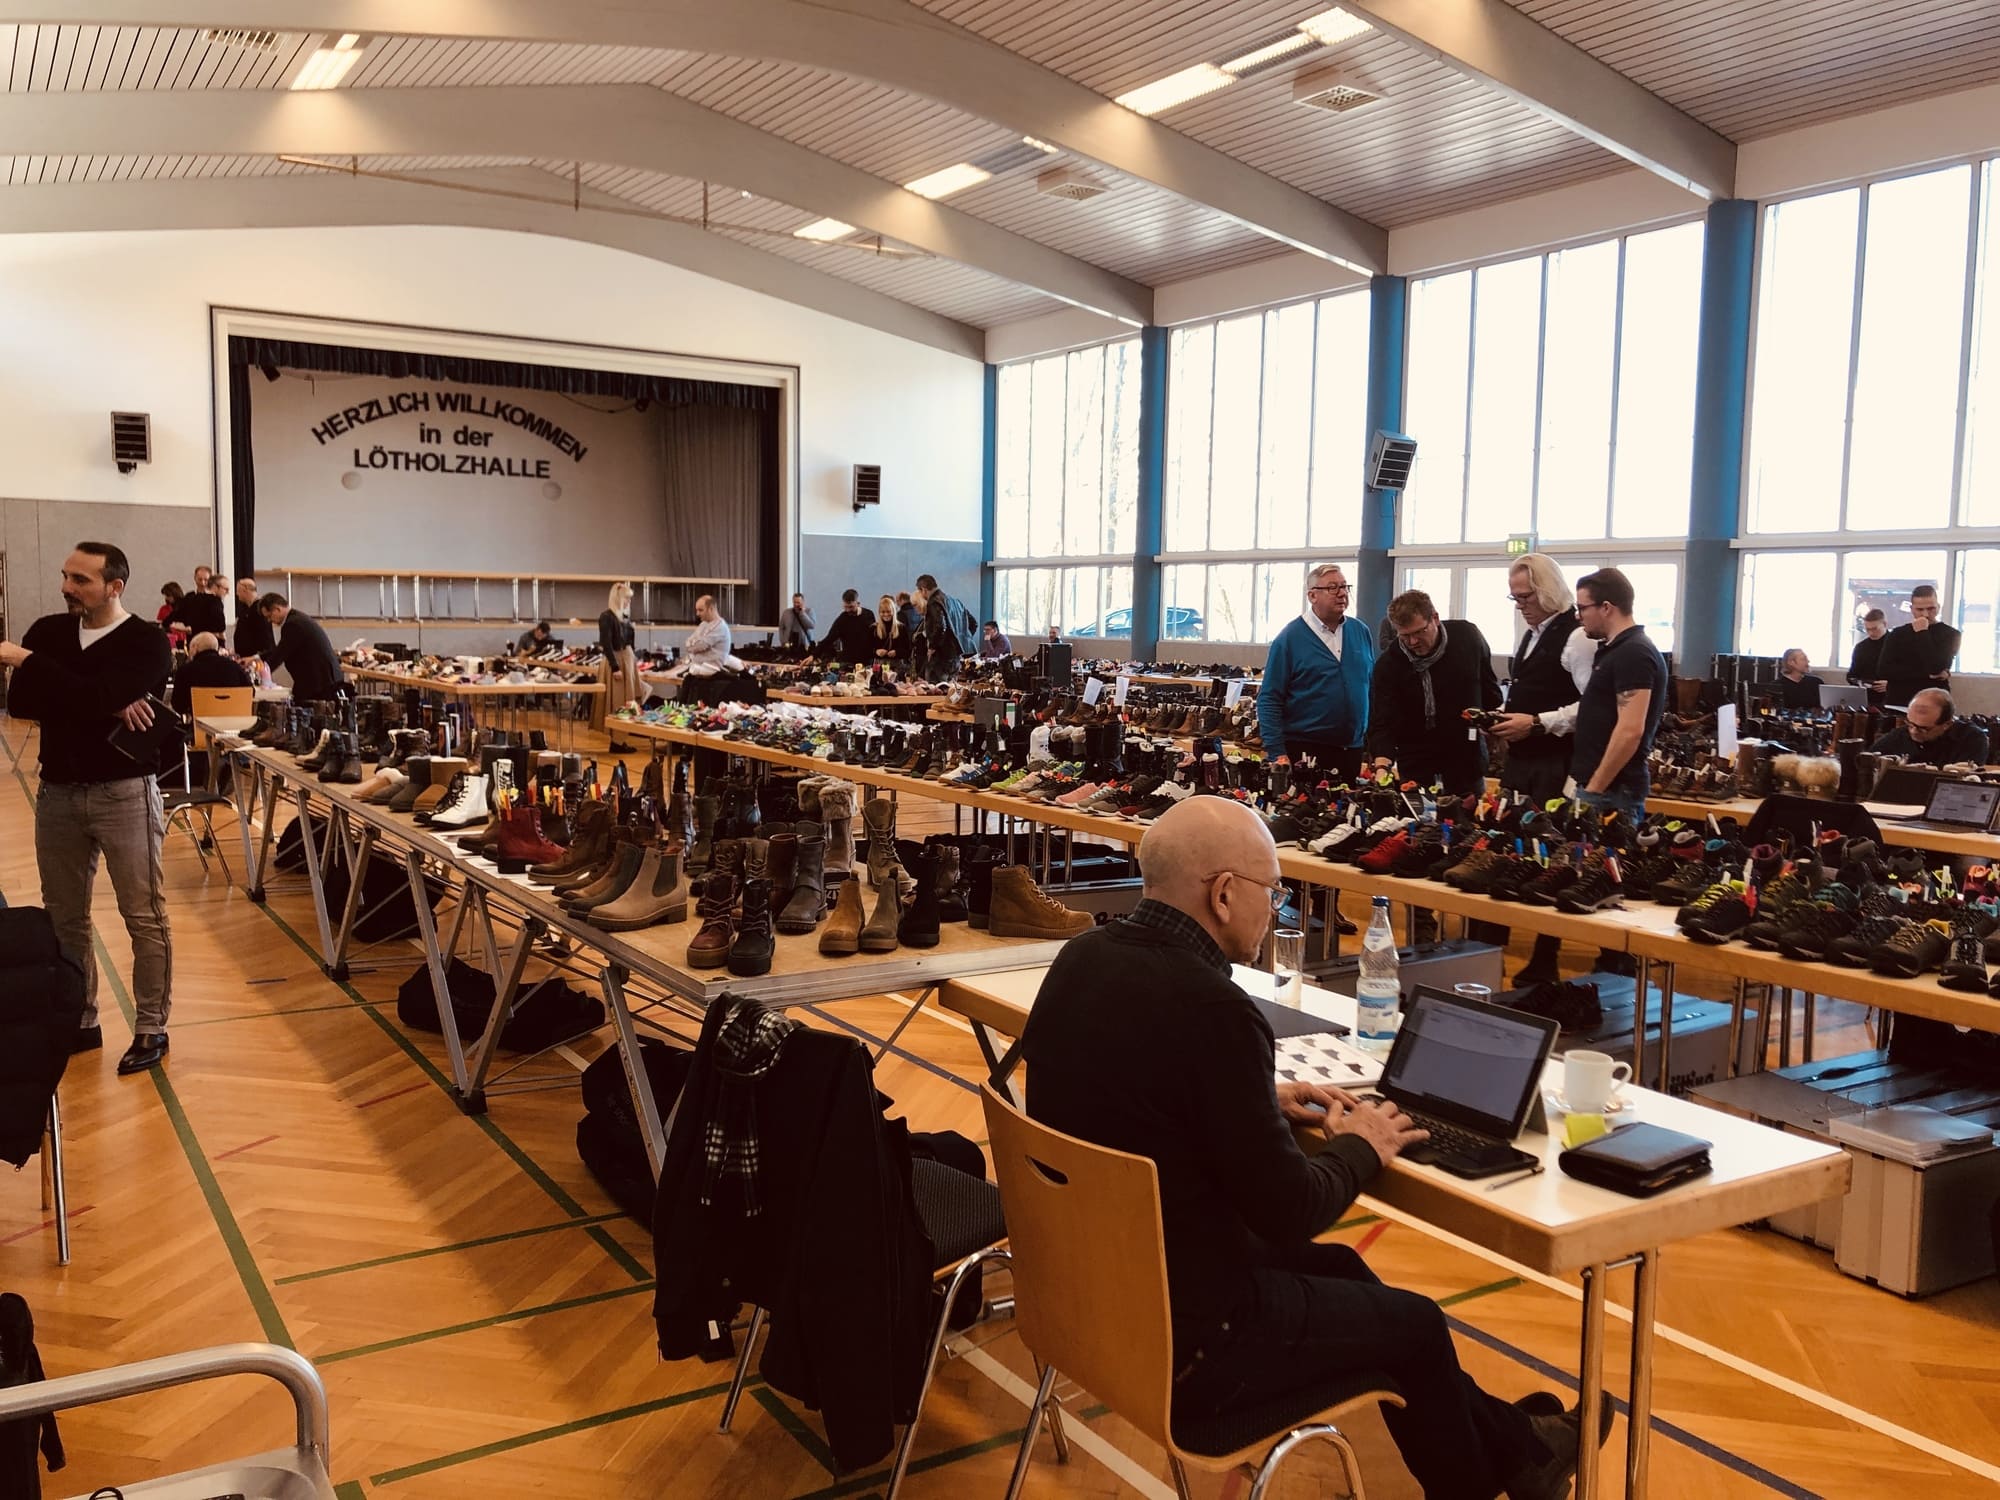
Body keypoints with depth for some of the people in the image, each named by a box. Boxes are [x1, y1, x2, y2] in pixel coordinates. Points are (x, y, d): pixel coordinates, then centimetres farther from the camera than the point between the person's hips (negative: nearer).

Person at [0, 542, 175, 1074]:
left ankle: (150, 1029, 9)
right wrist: (107, 710, -17)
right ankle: (79, 1022, 25)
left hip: (124, 793, -5)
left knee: (144, 917, 0)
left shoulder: (146, 643, -7)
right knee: (64, 917, 12)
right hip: (57, 793, 5)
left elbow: (97, 696, -22)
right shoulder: (48, 631, 6)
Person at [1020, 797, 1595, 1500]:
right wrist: (1360, 1149, -2)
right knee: (1414, 1323, 16)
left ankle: (1510, 1441, 46)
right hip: (1175, 1344, -8)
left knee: (1337, 1266, 27)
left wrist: (1264, 1100, 8)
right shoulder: (1210, 1008, -30)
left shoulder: (1084, 957, -5)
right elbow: (1289, 1213, -21)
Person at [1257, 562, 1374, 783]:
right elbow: (1269, 700, -9)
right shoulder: (1290, 638, -7)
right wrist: (1277, 754, -14)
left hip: (1352, 750, 5)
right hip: (1304, 752, -5)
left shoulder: (1360, 632, 7)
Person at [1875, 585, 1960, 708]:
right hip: (1897, 704, 2)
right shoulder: (1898, 634, 7)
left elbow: (1935, 668, -15)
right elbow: (1883, 670, -6)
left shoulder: (1949, 634, 1)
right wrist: (1926, 674, -11)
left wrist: (1921, 633, -8)